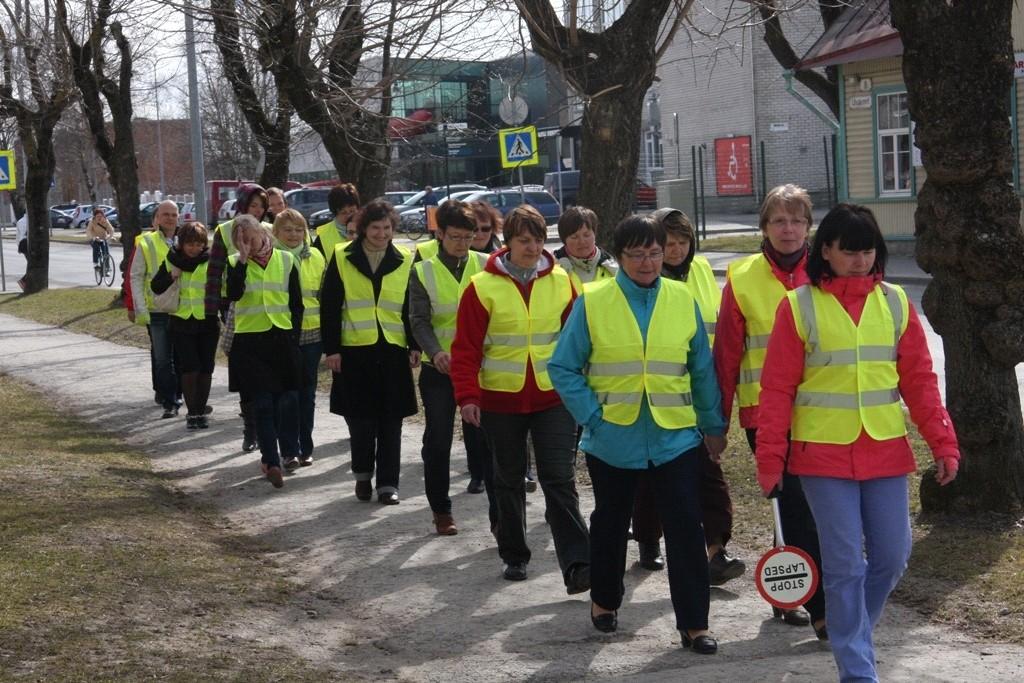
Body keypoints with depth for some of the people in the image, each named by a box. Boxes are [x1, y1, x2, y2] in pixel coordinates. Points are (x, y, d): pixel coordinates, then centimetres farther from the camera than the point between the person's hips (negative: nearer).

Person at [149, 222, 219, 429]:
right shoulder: (172, 261, 2)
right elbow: (156, 287, 4)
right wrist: (171, 276, -13)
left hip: (207, 321, 0)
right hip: (182, 322, 0)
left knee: (205, 370, 5)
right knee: (189, 369, -5)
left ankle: (201, 412, 17)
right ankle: (191, 413, 3)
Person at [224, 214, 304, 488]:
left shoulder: (285, 261, 5)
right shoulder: (235, 264, 4)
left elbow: (296, 303, 9)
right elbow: (233, 294, -16)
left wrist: (294, 336, 2)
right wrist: (244, 258, -16)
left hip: (282, 336, 1)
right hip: (250, 340, -1)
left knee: (288, 397, 2)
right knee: (262, 401, -2)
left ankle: (288, 452, 17)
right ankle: (271, 459, -2)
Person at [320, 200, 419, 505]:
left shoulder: (405, 261, 5)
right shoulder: (342, 259, 1)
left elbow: (412, 308, 9)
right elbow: (329, 307, 1)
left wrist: (415, 345, 1)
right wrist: (331, 349, -4)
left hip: (393, 351, 1)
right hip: (354, 351, -1)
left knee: (391, 421, 2)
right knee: (360, 418, 4)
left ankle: (387, 483, 10)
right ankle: (363, 474, 25)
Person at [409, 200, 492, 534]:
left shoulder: (486, 265, 2)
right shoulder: (423, 271, 2)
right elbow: (419, 321, -5)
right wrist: (435, 353, -22)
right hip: (439, 367, 0)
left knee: (487, 437, -2)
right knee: (438, 441, 5)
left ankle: (501, 515, 4)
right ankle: (441, 511, 19)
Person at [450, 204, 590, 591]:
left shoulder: (561, 282, 1)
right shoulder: (482, 287, -5)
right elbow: (466, 348, -6)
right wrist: (467, 396, -13)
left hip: (553, 398, 0)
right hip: (500, 400, 0)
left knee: (560, 479, -7)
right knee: (509, 480, 13)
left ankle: (576, 565, -11)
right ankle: (514, 556, 28)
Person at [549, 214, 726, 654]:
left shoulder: (683, 300, 1)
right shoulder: (592, 302, -5)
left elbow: (703, 370, 6)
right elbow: (564, 368, -5)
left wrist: (714, 426, 7)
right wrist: (592, 416, -12)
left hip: (675, 437, 1)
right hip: (612, 438, 0)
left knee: (686, 528, -5)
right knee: (610, 523, 17)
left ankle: (694, 624, 2)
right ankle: (604, 601, 38)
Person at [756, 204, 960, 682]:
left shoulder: (895, 303, 6)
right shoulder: (799, 306, -4)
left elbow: (919, 380, 7)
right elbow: (777, 388, -3)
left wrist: (943, 443, -1)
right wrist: (770, 459, -6)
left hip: (886, 453, 4)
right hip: (823, 454, -3)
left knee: (892, 556, 7)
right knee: (845, 563, -2)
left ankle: (848, 632, 33)